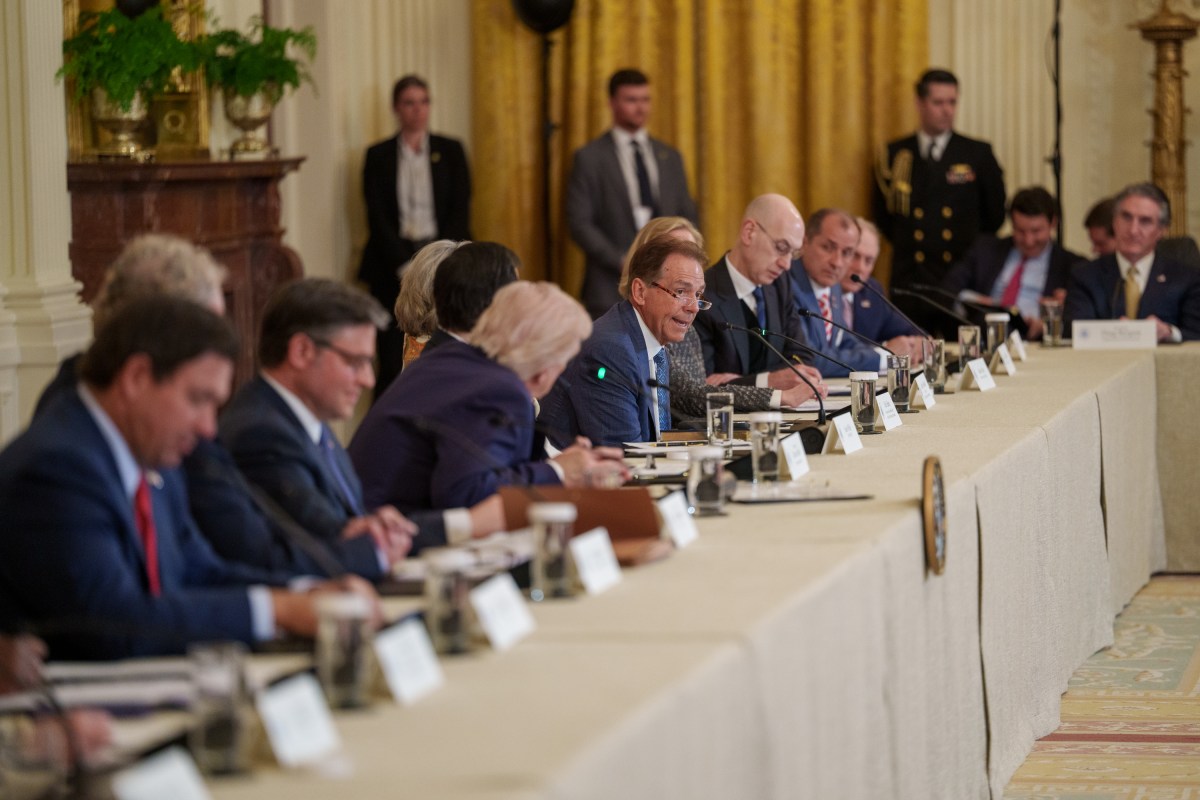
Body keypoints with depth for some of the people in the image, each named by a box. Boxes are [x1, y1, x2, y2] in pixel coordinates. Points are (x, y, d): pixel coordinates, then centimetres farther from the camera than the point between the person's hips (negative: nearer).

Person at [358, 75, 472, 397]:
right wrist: (406, 265, -9)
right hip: (393, 265, 0)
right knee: (392, 360, -6)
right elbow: (377, 217, 1)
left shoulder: (450, 151, 10)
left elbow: (460, 211, 4)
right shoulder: (378, 155, 8)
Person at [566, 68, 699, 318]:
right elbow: (579, 222, -4)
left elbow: (688, 217, 19)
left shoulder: (670, 157, 16)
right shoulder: (589, 158, 2)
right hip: (612, 286, -3)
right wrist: (623, 263, -13)